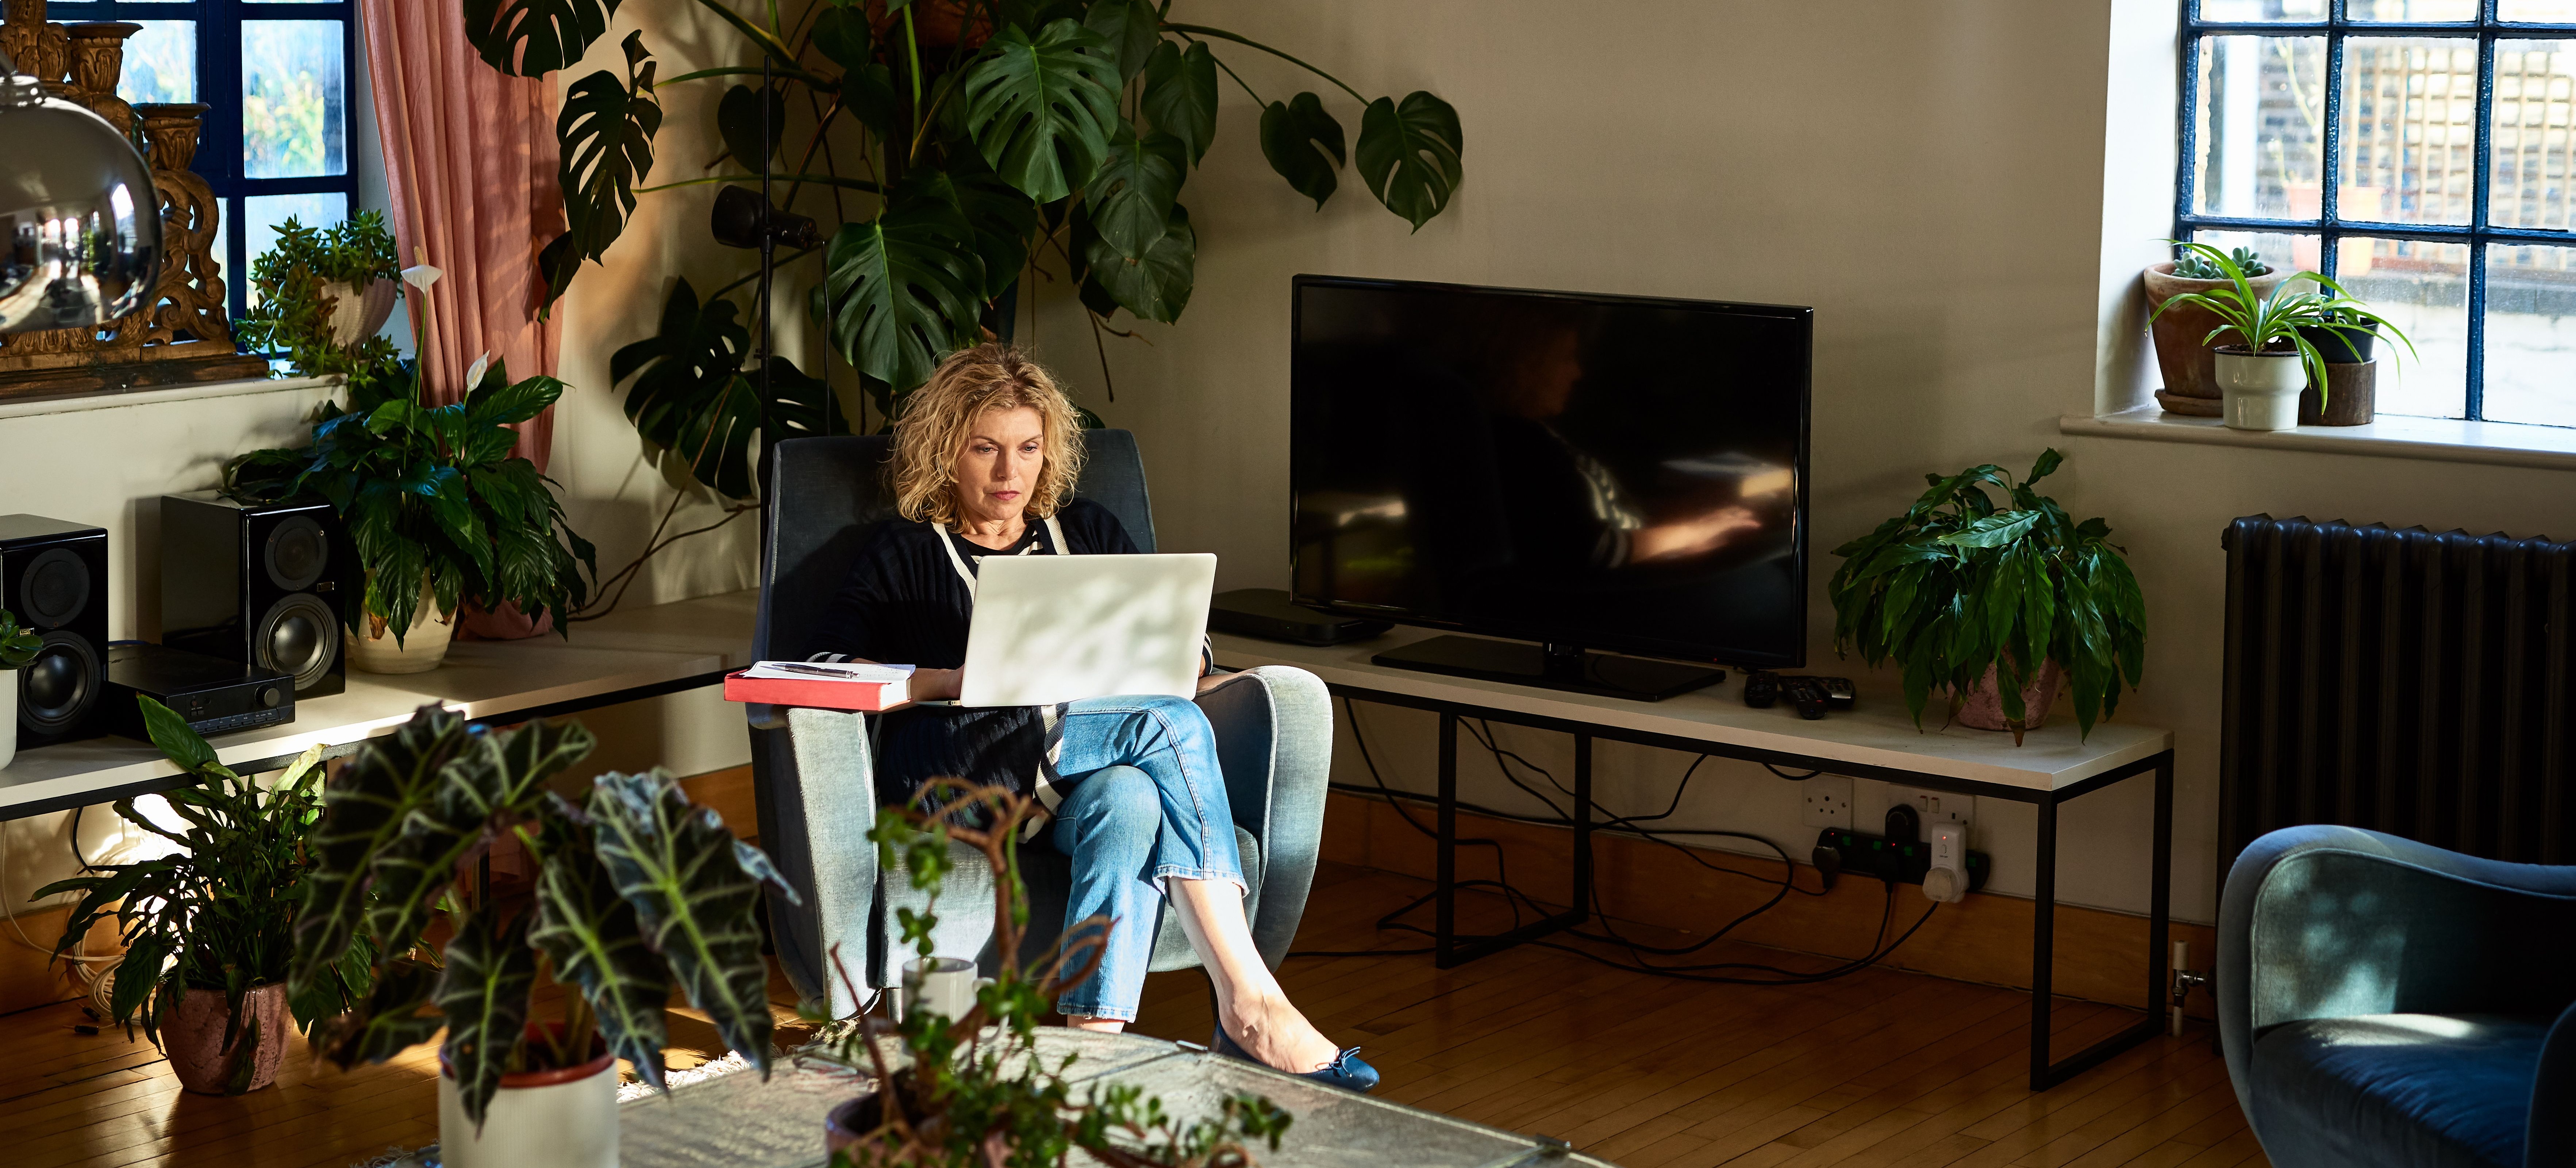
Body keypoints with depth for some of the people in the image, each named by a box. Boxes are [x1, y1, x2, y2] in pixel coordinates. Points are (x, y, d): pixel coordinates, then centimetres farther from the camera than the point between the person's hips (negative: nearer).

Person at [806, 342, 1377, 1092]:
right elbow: (829, 672, 2)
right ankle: (1250, 1004, -38)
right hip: (953, 767, -4)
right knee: (1172, 726, -30)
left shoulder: (1087, 534, 26)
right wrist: (953, 681, -13)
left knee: (1129, 800, -37)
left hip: (1080, 774, 4)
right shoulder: (905, 553, 17)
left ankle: (1095, 1038, -49)